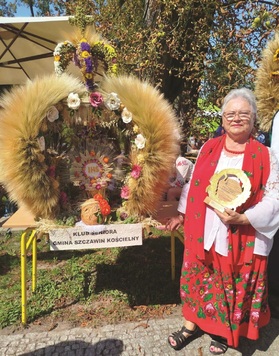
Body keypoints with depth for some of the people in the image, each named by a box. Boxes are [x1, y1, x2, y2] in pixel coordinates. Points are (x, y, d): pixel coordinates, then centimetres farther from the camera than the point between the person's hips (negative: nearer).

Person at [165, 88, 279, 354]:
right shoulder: (208, 148, 2)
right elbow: (193, 185, 9)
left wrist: (242, 218, -22)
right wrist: (182, 214, 11)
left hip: (242, 239, -2)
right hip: (203, 232, 3)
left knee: (234, 286, 15)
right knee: (197, 279, 16)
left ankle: (223, 332, 41)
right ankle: (192, 324, 40)